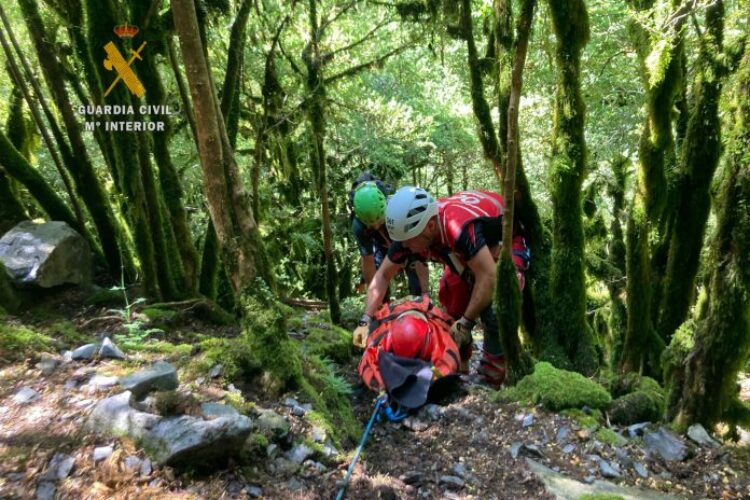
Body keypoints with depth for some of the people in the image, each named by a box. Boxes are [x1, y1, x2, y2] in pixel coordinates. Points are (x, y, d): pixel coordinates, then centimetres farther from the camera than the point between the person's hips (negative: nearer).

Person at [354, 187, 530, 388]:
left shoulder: (459, 227, -44)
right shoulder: (409, 231, -22)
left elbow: (487, 278, -38)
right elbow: (383, 275, -11)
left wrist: (465, 323, -29)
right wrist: (366, 321, -18)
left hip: (504, 243, -6)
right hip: (470, 252, 6)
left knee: (494, 310, -22)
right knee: (453, 307, 0)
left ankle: (490, 382, -7)